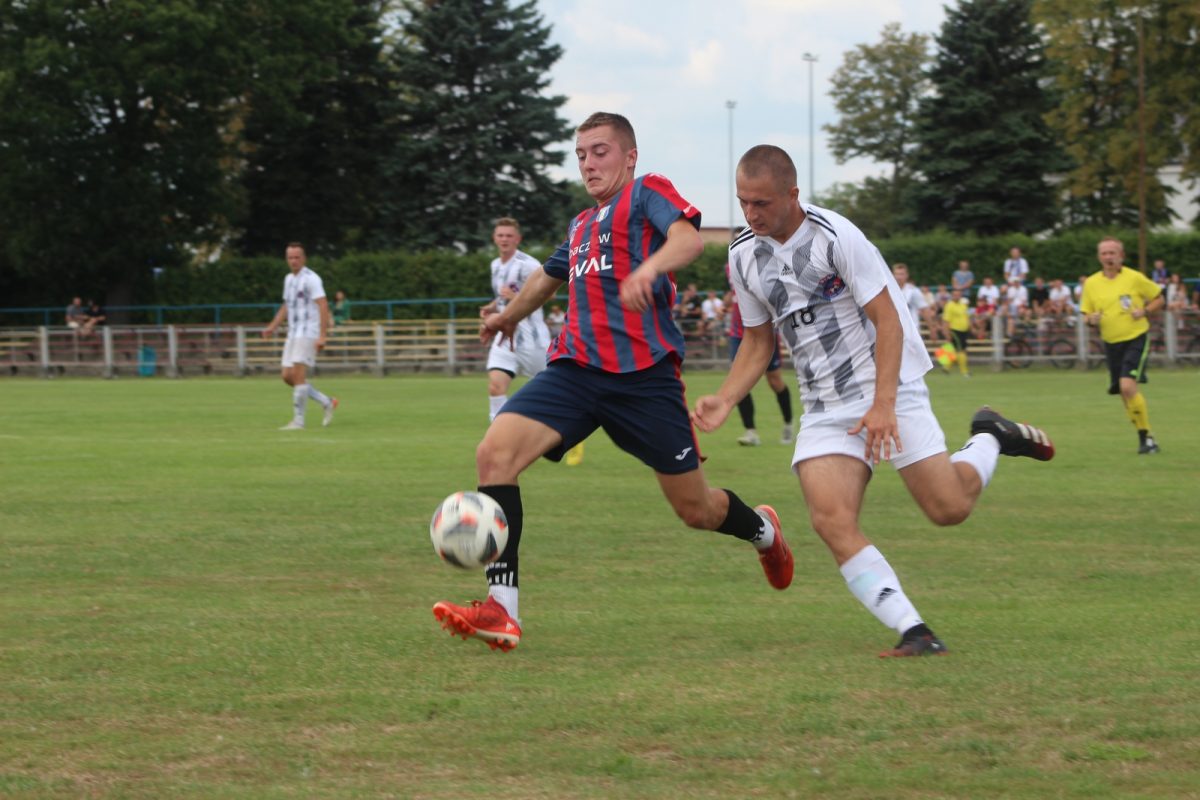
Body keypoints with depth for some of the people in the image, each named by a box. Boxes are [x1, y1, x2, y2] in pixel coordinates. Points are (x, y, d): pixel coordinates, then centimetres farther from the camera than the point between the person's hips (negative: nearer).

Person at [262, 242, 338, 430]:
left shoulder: (311, 279, -11)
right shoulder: (289, 279, 16)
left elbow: (323, 306, -17)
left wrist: (322, 335, -24)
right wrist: (273, 327, 18)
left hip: (308, 334, -9)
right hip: (293, 334, 9)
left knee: (298, 375, -13)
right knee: (287, 376, 4)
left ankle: (298, 421, -10)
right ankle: (327, 403, 14)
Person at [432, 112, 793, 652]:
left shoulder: (647, 193, 2)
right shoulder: (581, 226, 23)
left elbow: (689, 239, -19)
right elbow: (549, 277, 43)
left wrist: (650, 267, -40)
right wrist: (509, 316, 59)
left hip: (644, 374, -6)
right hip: (576, 366, 6)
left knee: (697, 510, 2)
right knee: (494, 453, -19)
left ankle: (762, 531, 40)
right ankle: (501, 612, -23)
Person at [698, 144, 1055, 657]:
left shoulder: (835, 236, -16)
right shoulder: (743, 257, 3)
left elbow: (888, 320, -15)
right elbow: (757, 342, 15)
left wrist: (883, 405, -23)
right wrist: (725, 400, -2)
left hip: (889, 390, -5)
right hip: (824, 411, 5)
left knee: (949, 509, -8)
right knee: (832, 520, -19)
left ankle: (989, 440, 25)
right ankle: (913, 630, -17)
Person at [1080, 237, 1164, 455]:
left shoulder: (1135, 278, -7)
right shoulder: (1091, 283, 3)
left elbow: (1159, 299, 4)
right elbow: (1087, 315, 11)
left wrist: (1144, 311, -14)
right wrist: (1091, 319, -12)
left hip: (1137, 340, -5)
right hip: (1112, 344, 5)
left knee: (1127, 386, -21)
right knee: (1125, 395, 7)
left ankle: (1146, 435, -8)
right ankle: (1145, 437, 22)